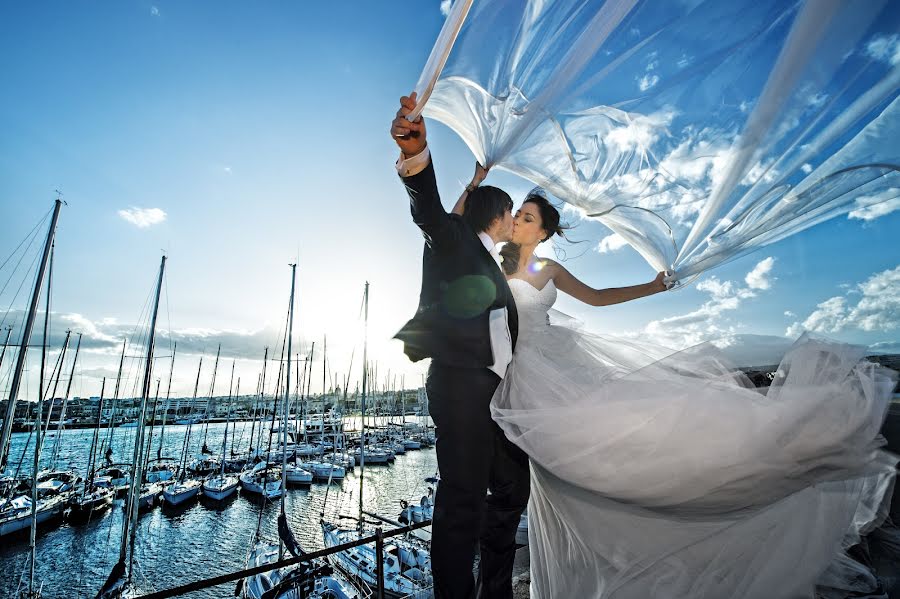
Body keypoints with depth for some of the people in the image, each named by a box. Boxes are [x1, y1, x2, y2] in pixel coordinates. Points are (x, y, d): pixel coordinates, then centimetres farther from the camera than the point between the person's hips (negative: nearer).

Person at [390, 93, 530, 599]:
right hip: (461, 383, -9)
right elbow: (429, 209, -20)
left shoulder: (495, 266, 25)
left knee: (511, 490, 15)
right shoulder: (453, 238, 2)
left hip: (499, 388, 9)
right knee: (462, 500, -7)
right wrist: (417, 154, -39)